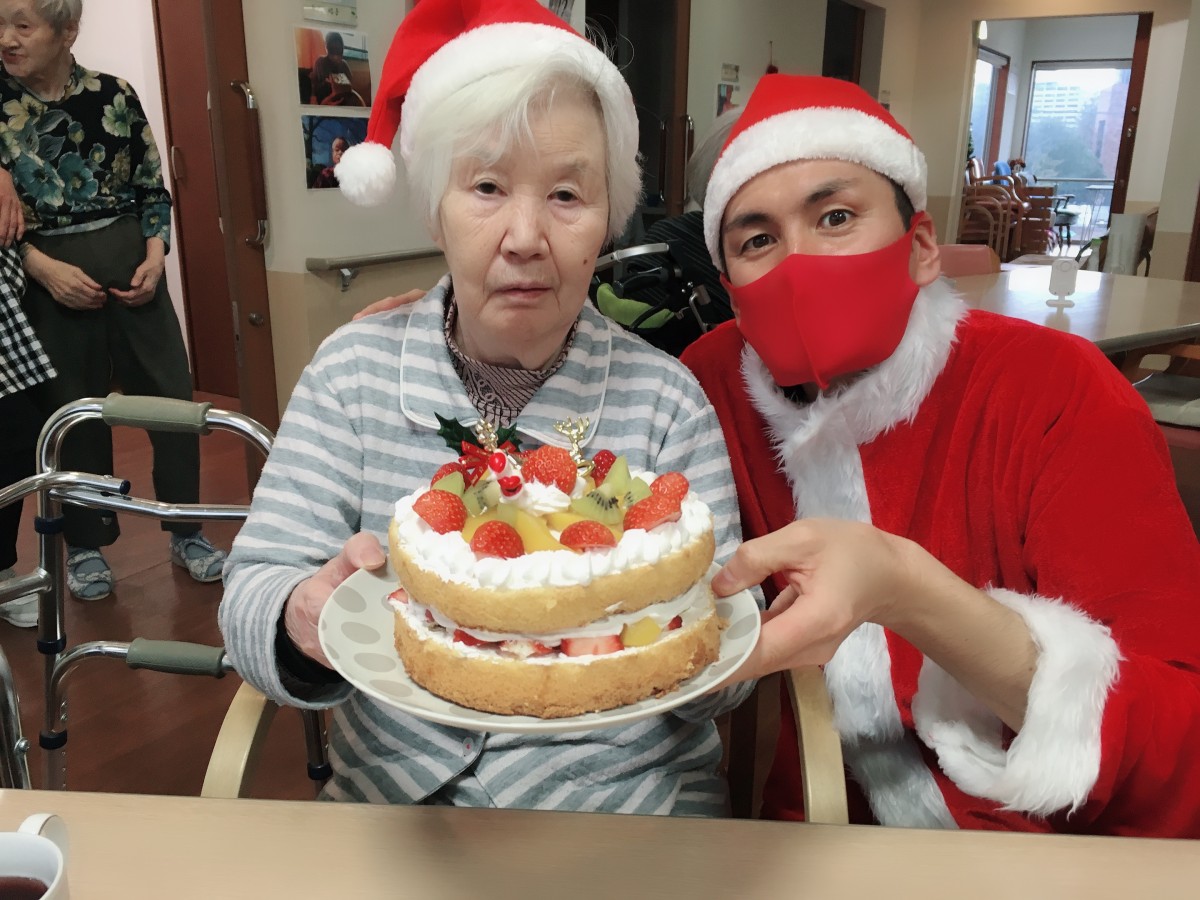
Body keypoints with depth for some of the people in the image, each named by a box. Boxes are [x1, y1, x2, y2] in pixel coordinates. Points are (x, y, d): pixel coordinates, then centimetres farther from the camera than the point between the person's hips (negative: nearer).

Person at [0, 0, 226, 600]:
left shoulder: (114, 96, 2)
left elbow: (153, 188, 7)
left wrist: (155, 254, -6)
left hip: (128, 262, 1)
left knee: (171, 397, 0)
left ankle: (185, 532, 17)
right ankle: (86, 545, 23)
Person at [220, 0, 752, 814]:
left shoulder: (666, 400, -5)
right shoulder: (353, 370, -1)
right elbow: (251, 595, -5)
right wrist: (304, 620, -27)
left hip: (632, 806, 1)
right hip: (392, 800, 0)